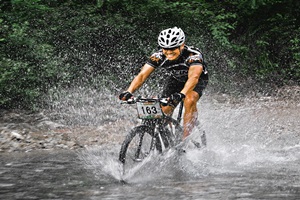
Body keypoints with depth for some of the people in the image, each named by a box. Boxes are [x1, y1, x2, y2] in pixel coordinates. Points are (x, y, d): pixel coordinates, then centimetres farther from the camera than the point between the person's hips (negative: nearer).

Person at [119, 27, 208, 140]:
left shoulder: (193, 55, -38)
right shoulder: (158, 57, -27)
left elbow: (193, 77, -53)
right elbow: (142, 75, -32)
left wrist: (181, 94, -71)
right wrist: (129, 92, -50)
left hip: (198, 80, -4)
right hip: (175, 80, 4)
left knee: (190, 101, -33)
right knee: (164, 112, -11)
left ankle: (186, 138, -25)